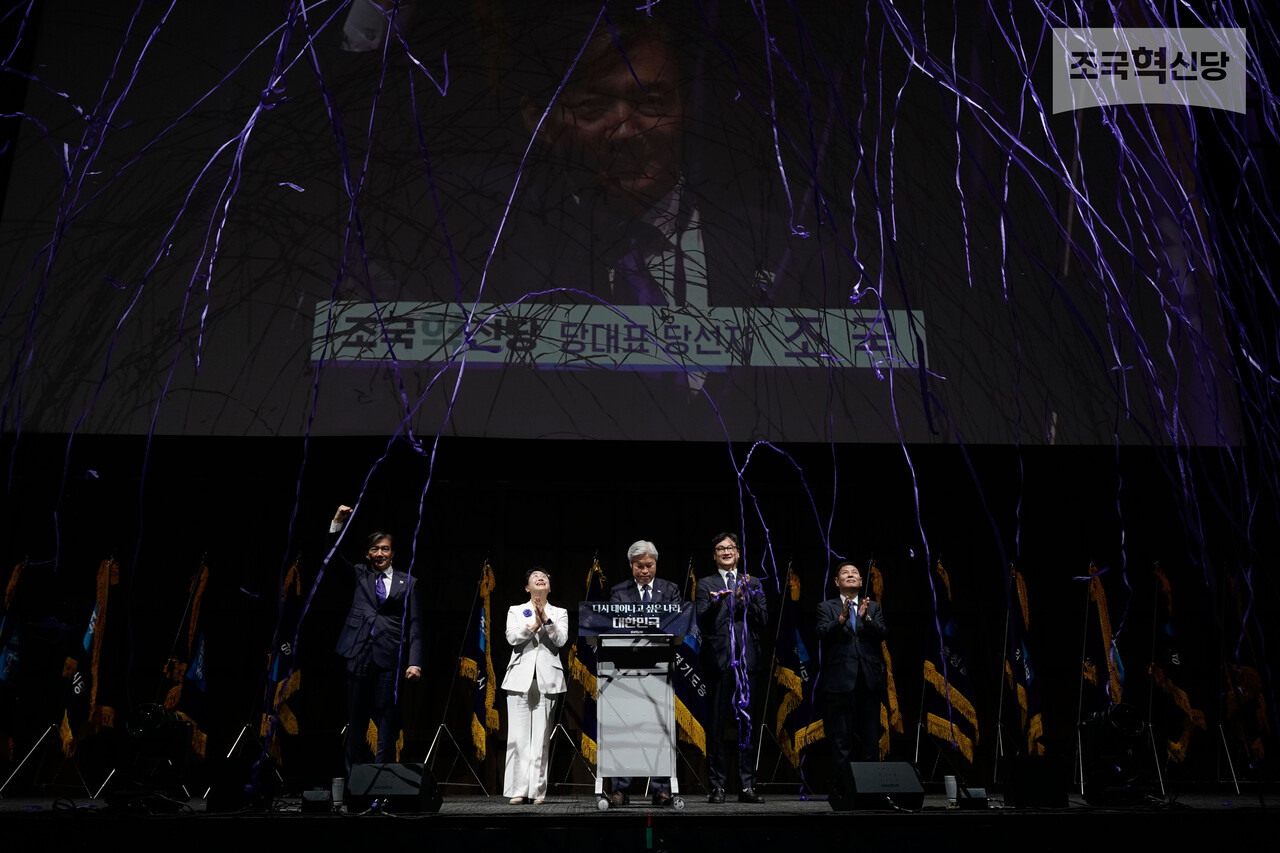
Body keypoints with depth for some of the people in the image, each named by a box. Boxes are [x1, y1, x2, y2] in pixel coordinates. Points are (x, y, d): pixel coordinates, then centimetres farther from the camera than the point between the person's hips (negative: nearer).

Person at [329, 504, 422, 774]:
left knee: (386, 718, -2)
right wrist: (337, 523, -9)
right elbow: (334, 556, 5)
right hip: (359, 653, 2)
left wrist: (415, 662, -4)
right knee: (356, 718, 6)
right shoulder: (360, 574, 15)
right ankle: (352, 777, 12)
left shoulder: (407, 582, 9)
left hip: (389, 656, -1)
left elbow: (414, 625, 5)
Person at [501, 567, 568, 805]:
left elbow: (561, 640, -2)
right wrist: (533, 626, -17)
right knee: (519, 736, -4)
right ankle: (518, 790, -1)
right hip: (520, 677, 0)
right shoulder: (515, 610, 15)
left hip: (547, 679, 0)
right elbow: (512, 637, -3)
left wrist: (546, 620, -15)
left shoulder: (559, 613, 15)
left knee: (541, 737, -2)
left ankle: (538, 790, 1)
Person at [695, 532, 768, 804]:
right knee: (716, 725, 2)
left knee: (749, 725, 5)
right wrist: (715, 604, -23)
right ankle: (717, 786, 9)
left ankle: (747, 786, 12)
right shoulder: (705, 584, 7)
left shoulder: (753, 584, 14)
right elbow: (702, 623, -4)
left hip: (748, 660, 2)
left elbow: (763, 619, 5)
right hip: (718, 660, -2)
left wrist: (744, 601, -12)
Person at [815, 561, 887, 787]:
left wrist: (866, 618, -20)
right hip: (840, 679, -2)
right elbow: (822, 633, -8)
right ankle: (840, 784, 6)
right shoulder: (827, 607, 8)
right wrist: (842, 618, -25)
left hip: (869, 680, 3)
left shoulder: (873, 607, 15)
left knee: (870, 737, 6)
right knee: (840, 737, 0)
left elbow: (882, 633, -1)